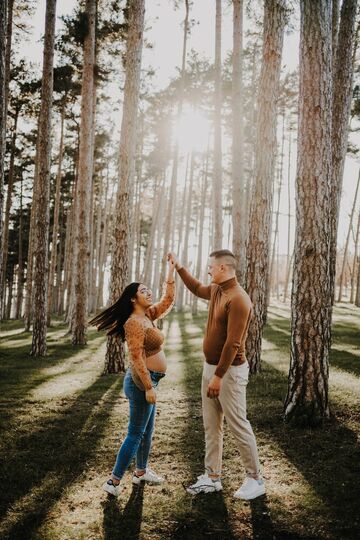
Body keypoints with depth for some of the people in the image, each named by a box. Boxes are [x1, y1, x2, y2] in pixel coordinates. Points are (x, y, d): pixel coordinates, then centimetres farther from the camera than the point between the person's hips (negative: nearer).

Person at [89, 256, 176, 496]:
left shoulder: (147, 316, 9)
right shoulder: (134, 323, -19)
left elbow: (168, 300, 14)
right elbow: (137, 358, -22)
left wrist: (172, 271, 8)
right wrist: (148, 387, -23)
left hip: (149, 380, 9)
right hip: (142, 381, -9)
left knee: (147, 430, 19)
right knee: (136, 433, -3)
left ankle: (141, 472, 32)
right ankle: (114, 481, 2)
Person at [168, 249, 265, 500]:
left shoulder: (238, 299, -21)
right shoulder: (216, 291, 7)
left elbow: (233, 343, -24)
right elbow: (197, 288, 32)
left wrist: (219, 376, -24)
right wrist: (179, 267, 29)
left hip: (229, 371, -9)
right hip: (211, 367, 9)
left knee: (239, 426, 0)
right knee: (211, 426, 13)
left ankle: (256, 480, 14)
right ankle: (213, 477, 23)